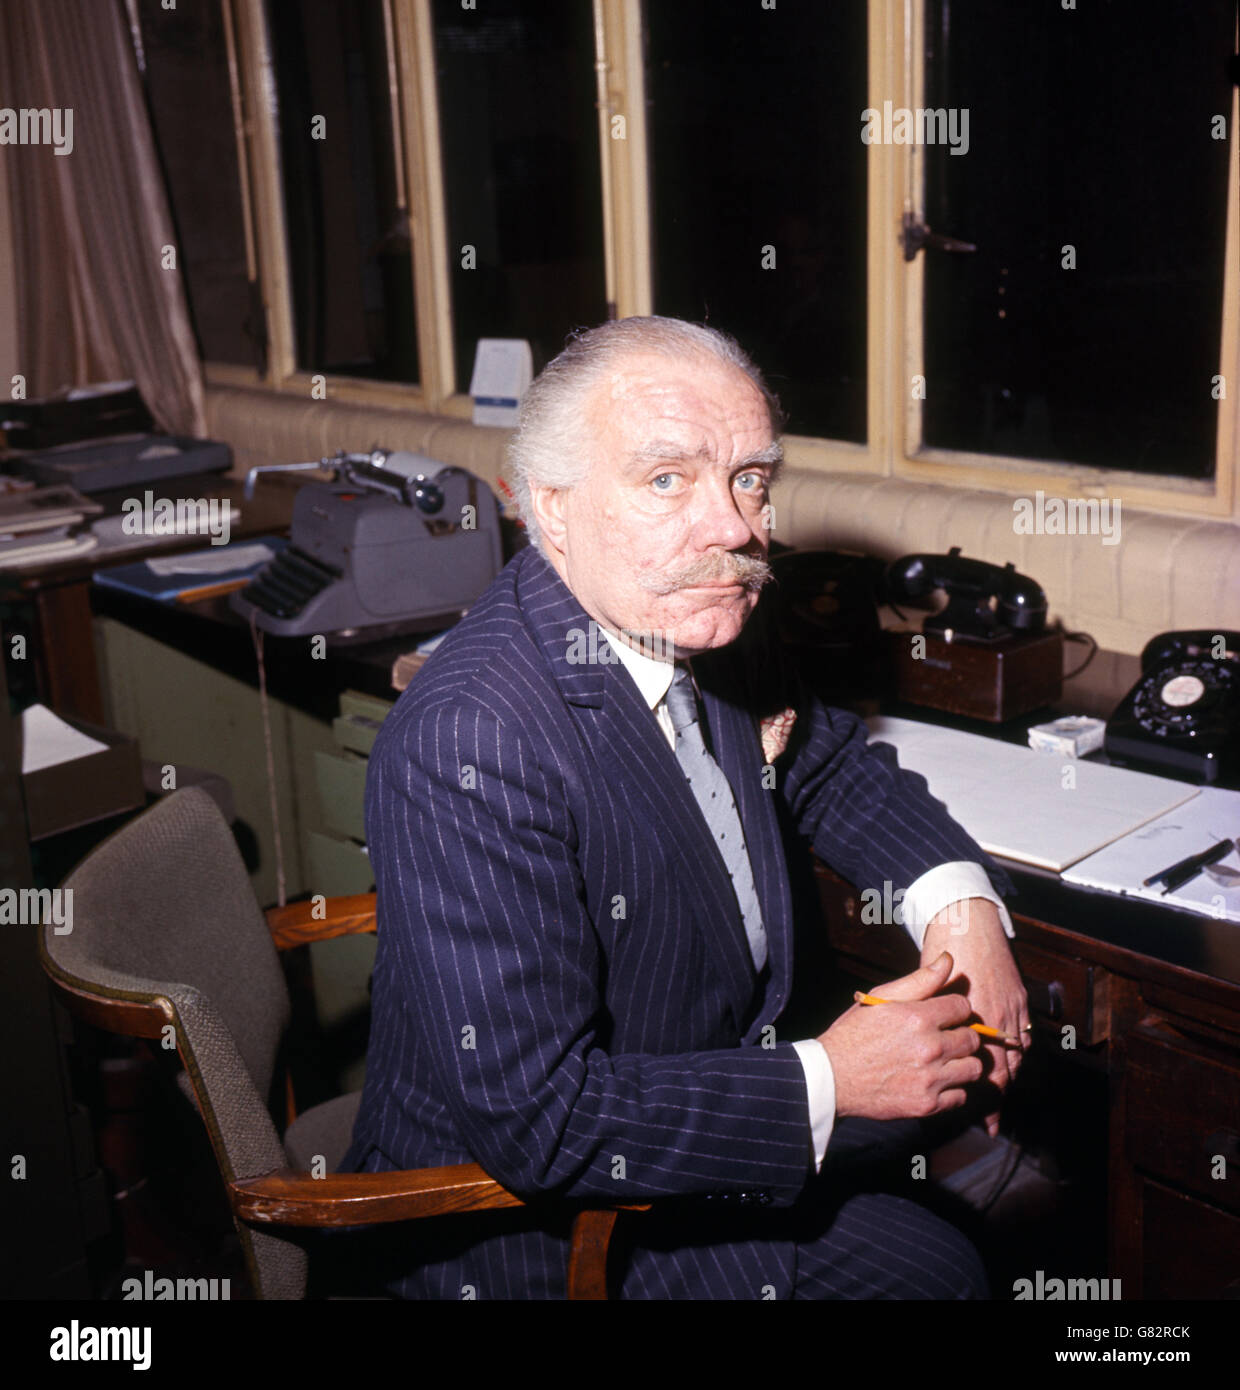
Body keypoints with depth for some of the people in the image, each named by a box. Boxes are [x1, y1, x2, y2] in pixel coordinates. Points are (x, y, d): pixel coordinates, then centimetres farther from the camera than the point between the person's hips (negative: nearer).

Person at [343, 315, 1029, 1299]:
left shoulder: (688, 620, -6)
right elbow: (538, 1119, -32)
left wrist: (960, 902, -5)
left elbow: (829, 764, 13)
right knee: (939, 1268, -11)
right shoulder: (471, 741, -32)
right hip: (537, 1219, -7)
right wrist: (828, 1080, -24)